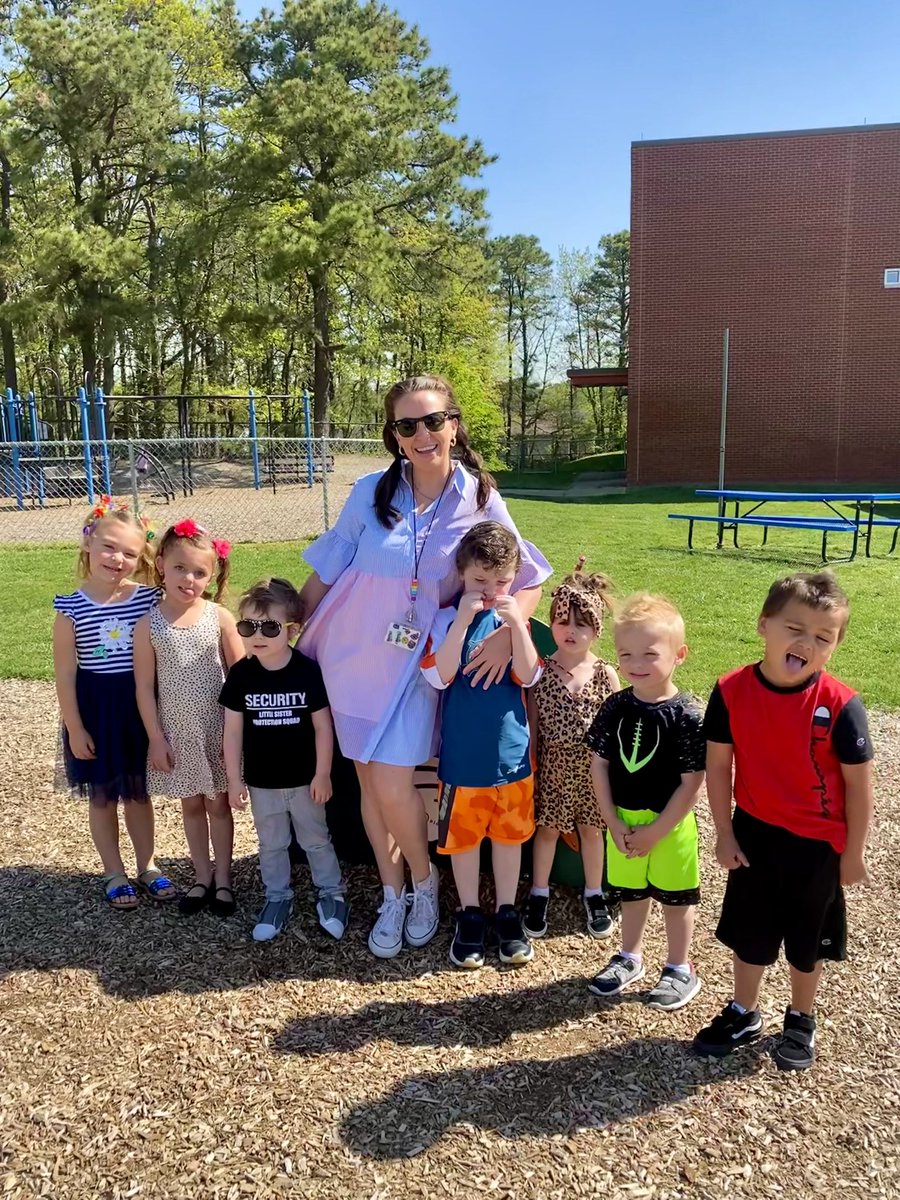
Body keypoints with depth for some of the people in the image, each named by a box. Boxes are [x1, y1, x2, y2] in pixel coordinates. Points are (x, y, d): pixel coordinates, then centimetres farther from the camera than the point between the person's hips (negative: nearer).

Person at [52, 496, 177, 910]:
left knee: (139, 792, 17)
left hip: (140, 708, 2)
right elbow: (65, 674, -8)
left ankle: (147, 866, 35)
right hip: (95, 709, -1)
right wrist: (74, 728, -7)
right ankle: (115, 874, 31)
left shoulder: (149, 600, -8)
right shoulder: (71, 609, -12)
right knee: (102, 797, 14)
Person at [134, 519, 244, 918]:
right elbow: (145, 687, -4)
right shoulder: (149, 625, -7)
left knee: (218, 804, 12)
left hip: (217, 728, -1)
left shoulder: (219, 617, -8)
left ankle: (222, 878, 27)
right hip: (176, 732, 1)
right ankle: (202, 876, 32)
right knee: (191, 806, 16)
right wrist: (156, 738, -5)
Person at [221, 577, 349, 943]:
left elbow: (323, 726, -10)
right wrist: (234, 779, -2)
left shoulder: (308, 671, -16)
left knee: (316, 840, 15)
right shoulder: (240, 674, -10)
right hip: (261, 782, 2)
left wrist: (322, 775, -8)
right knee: (271, 845, 18)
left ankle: (331, 894, 31)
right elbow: (233, 730, -3)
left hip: (304, 779, -2)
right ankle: (277, 898, 35)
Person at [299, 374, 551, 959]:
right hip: (353, 653, 2)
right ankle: (393, 897, 30)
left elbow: (530, 578, 0)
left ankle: (424, 883, 20)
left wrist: (507, 632, -16)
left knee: (393, 785, -10)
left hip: (417, 661, -2)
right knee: (369, 781, 9)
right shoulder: (372, 492, -6)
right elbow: (324, 571, 3)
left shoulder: (480, 500, -7)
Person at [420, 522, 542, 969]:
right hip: (462, 755, -2)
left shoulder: (514, 619, -2)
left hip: (511, 751, 2)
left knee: (509, 833, 16)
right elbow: (439, 677, -21)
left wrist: (516, 625, -22)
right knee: (464, 835, 12)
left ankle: (507, 913, 35)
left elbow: (529, 677, -10)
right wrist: (462, 620, -27)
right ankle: (469, 916, 32)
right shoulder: (447, 619, -9)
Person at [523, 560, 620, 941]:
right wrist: (530, 765, -2)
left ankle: (594, 894, 35)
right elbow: (532, 722, -2)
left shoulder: (605, 674, -8)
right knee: (547, 828, 13)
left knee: (591, 829, 16)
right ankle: (539, 894, 31)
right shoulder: (540, 671, -8)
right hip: (553, 765, 0)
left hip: (592, 765, 0)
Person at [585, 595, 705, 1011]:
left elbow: (691, 784, -17)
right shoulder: (616, 707, -6)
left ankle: (680, 969, 34)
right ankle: (630, 957, 42)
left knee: (674, 898, 15)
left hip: (669, 825, -4)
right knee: (631, 893, 22)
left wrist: (655, 832, -16)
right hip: (623, 822, 4)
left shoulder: (686, 715, -20)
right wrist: (614, 822, -7)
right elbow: (599, 765, -1)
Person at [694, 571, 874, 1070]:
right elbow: (717, 765, -6)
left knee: (806, 938, 19)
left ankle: (801, 1020, 44)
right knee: (748, 932, 19)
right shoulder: (731, 692, -16)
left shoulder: (840, 705, -22)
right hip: (753, 833, 2)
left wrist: (854, 852, -4)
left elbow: (858, 783, -11)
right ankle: (743, 1014, 42)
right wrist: (724, 834, -2)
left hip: (817, 843, -2)